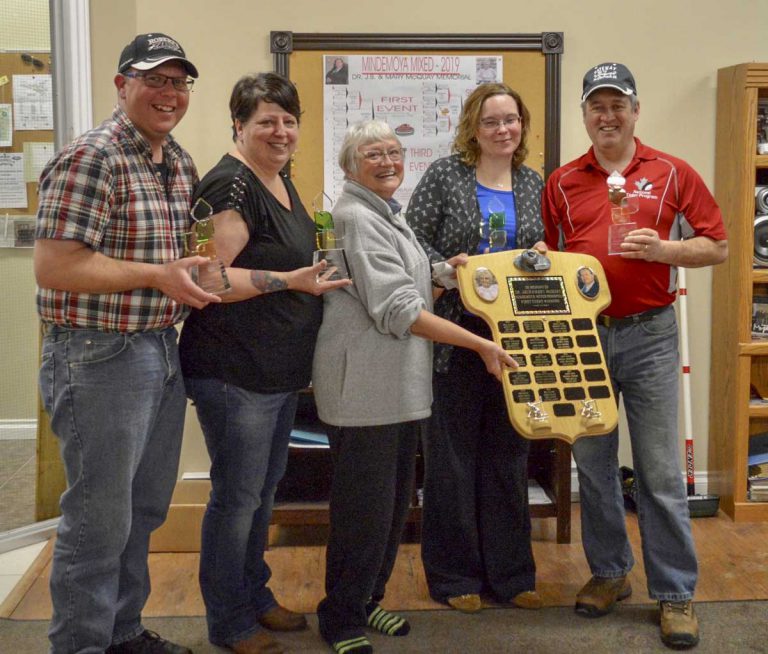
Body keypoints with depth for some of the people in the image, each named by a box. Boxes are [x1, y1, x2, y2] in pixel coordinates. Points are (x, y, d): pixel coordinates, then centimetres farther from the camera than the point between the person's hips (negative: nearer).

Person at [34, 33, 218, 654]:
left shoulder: (181, 162, 11)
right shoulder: (90, 159, -16)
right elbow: (53, 268, -22)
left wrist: (199, 271, 5)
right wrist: (158, 276, -20)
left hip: (163, 350, 9)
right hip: (100, 357, -9)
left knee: (146, 508, 19)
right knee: (100, 520, 3)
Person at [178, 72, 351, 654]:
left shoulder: (280, 180, 12)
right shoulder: (231, 185, -17)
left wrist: (315, 271, 12)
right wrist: (290, 280, -24)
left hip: (281, 368, 10)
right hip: (235, 371, -10)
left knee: (264, 490, 21)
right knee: (237, 496, 3)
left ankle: (255, 595, 38)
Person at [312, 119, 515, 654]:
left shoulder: (391, 215, 17)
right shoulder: (355, 217, -14)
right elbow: (396, 310, -20)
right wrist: (480, 344, -19)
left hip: (401, 384, 10)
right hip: (365, 384, -9)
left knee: (394, 501, 16)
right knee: (364, 506, 0)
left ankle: (368, 600, 31)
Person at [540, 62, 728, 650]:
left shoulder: (672, 174, 2)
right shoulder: (562, 182, 8)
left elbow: (717, 246, 2)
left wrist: (661, 248, -13)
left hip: (648, 335, -2)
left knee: (660, 472, 1)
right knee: (593, 465, 12)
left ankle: (676, 594, 14)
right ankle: (609, 573, 28)